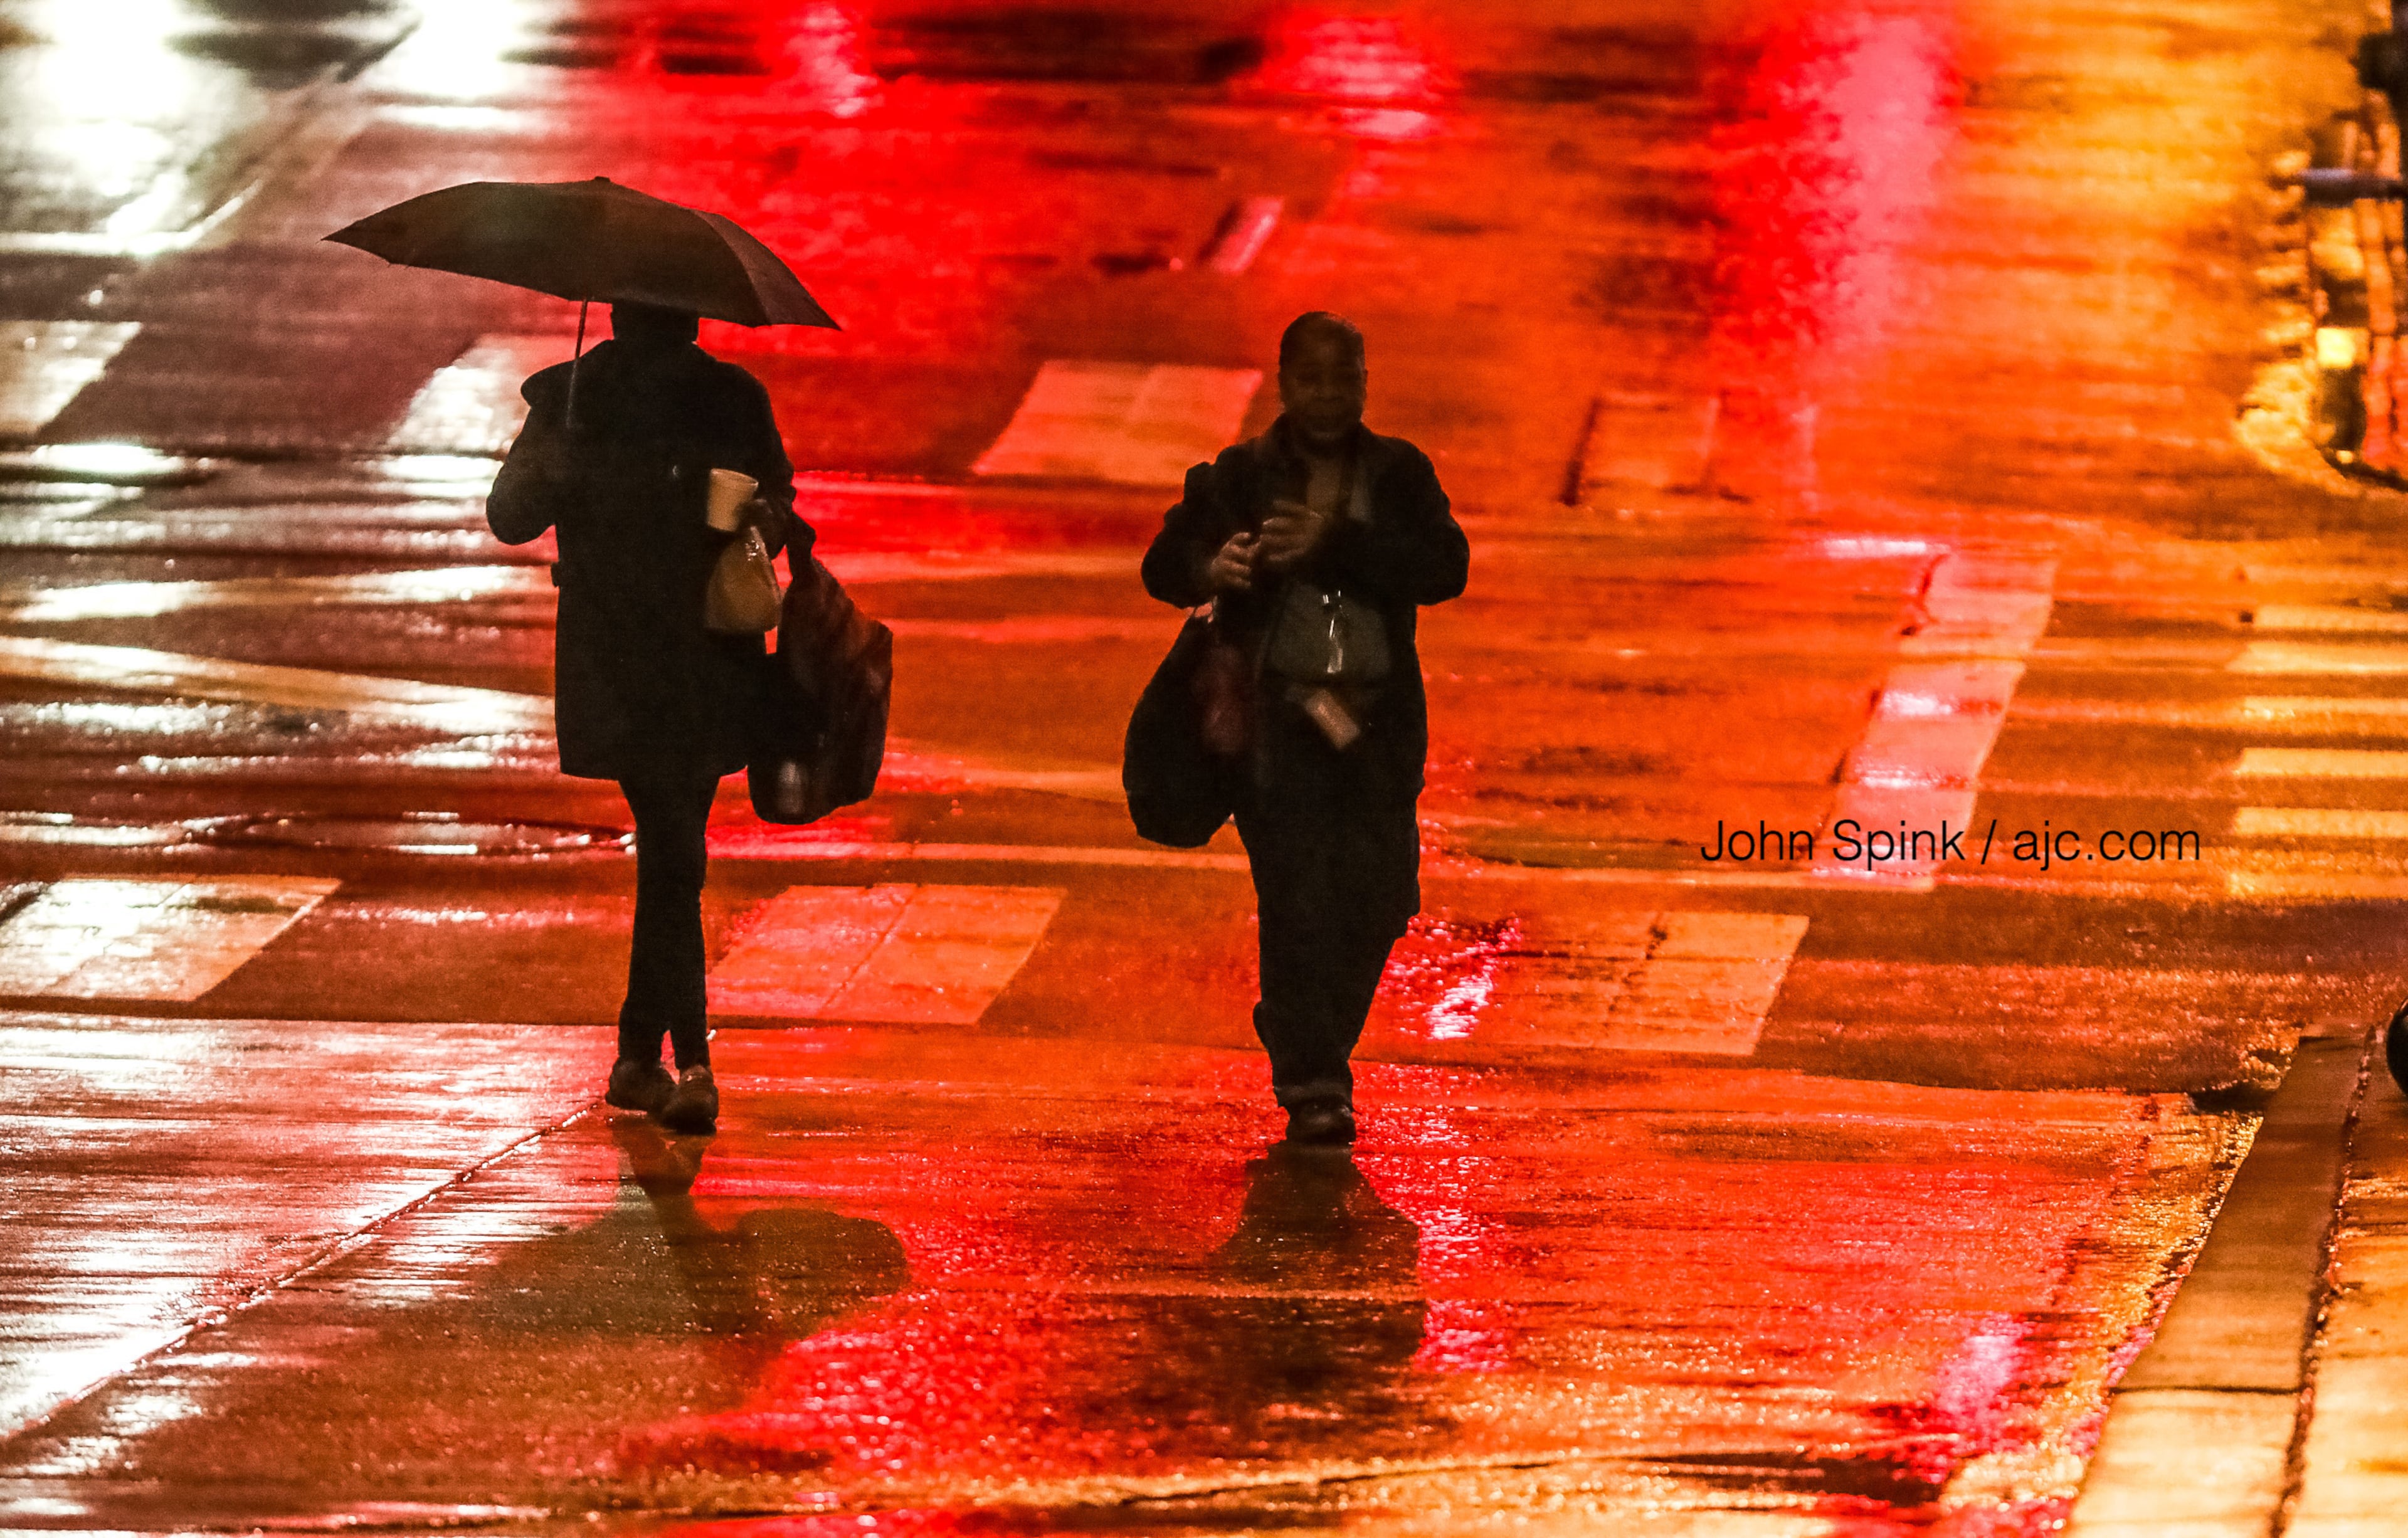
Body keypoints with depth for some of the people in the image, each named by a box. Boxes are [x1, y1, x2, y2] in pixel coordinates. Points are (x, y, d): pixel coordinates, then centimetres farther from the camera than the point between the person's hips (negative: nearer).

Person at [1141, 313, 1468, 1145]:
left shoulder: (1400, 475, 8)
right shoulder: (1238, 477, 4)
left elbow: (1445, 568, -7)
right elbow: (1164, 566, -4)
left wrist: (1335, 544, -19)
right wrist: (1212, 567, -28)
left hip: (1378, 718, 2)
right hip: (1277, 710, -2)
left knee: (1379, 895, 0)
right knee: (1298, 894, -12)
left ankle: (1299, 1040, 24)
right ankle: (1312, 1084, -8)